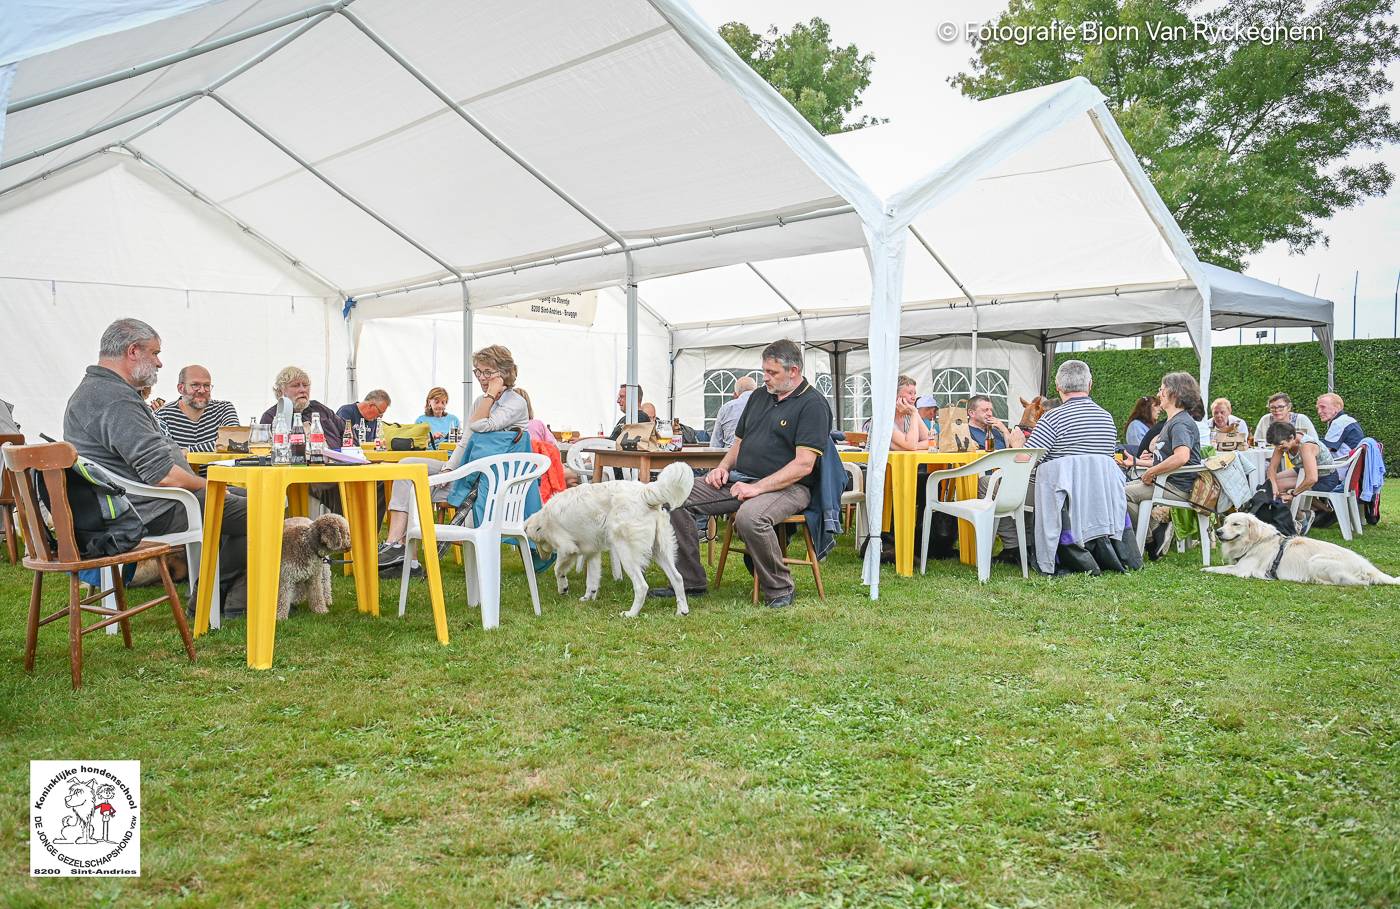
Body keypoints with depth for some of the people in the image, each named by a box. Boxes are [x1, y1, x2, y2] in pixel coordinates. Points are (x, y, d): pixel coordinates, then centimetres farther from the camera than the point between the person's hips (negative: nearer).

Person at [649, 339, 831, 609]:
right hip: (739, 479, 8)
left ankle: (779, 589, -15)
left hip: (787, 487, -8)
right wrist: (724, 466, 5)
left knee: (749, 517, -39)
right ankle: (690, 582, 1)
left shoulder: (812, 404, -7)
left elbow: (803, 465, -17)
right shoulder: (759, 396, 17)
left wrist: (758, 487, -22)